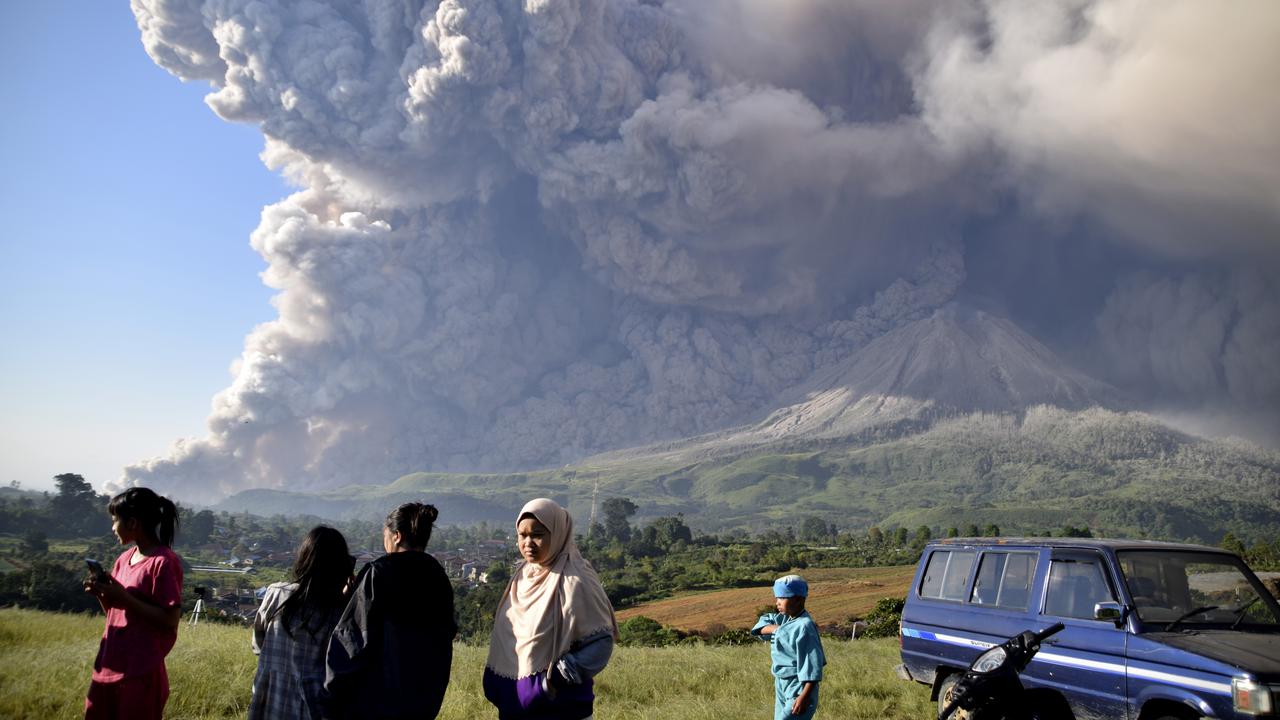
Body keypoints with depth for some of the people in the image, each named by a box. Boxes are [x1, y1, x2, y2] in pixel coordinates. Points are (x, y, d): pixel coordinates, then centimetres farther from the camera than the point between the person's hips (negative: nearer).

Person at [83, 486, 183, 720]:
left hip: (141, 673, -8)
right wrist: (101, 593, -1)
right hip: (108, 666, 8)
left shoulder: (164, 562, -14)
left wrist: (124, 597, -19)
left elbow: (170, 620, -18)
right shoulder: (124, 558, 11)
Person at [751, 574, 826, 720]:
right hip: (782, 684, 9)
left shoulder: (804, 626, -21)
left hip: (798, 687, -9)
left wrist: (805, 696, -25)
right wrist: (774, 628, -9)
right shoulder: (785, 619, 5)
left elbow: (813, 664, -22)